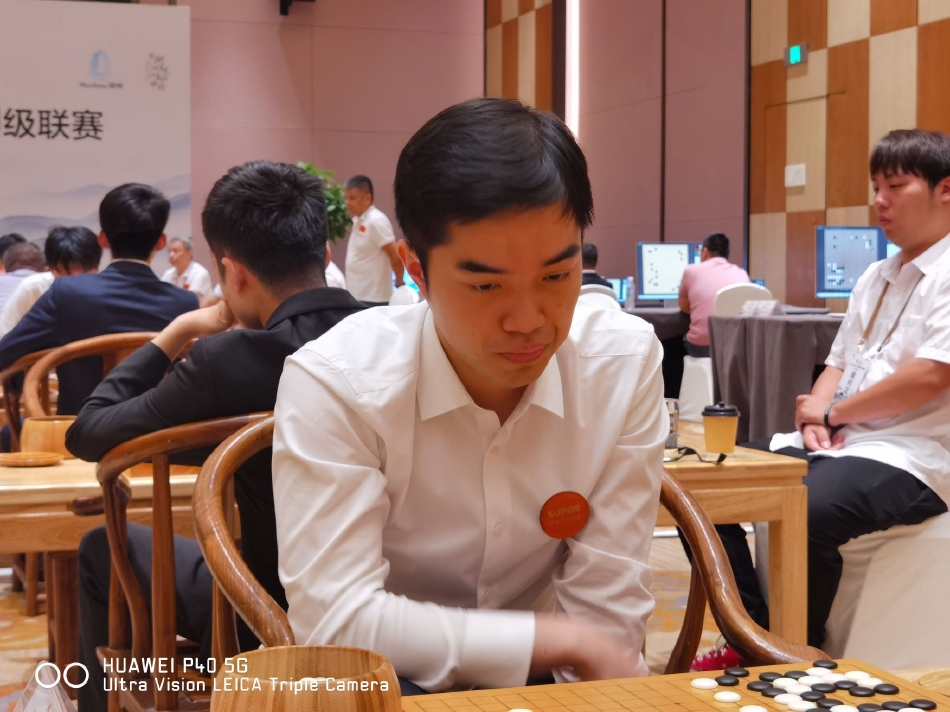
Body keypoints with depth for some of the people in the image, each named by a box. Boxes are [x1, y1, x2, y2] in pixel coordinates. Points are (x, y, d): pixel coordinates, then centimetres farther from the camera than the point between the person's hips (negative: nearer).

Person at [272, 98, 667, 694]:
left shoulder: (625, 365, -12)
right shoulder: (333, 384, -18)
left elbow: (606, 614, -9)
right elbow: (335, 623, -22)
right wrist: (565, 642, -19)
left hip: (546, 682, 2)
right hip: (383, 687, -2)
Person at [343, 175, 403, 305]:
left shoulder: (376, 221, -16)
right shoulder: (358, 220, 12)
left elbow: (396, 257, -16)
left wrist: (400, 284, -6)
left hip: (372, 299, -9)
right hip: (356, 297, 9)